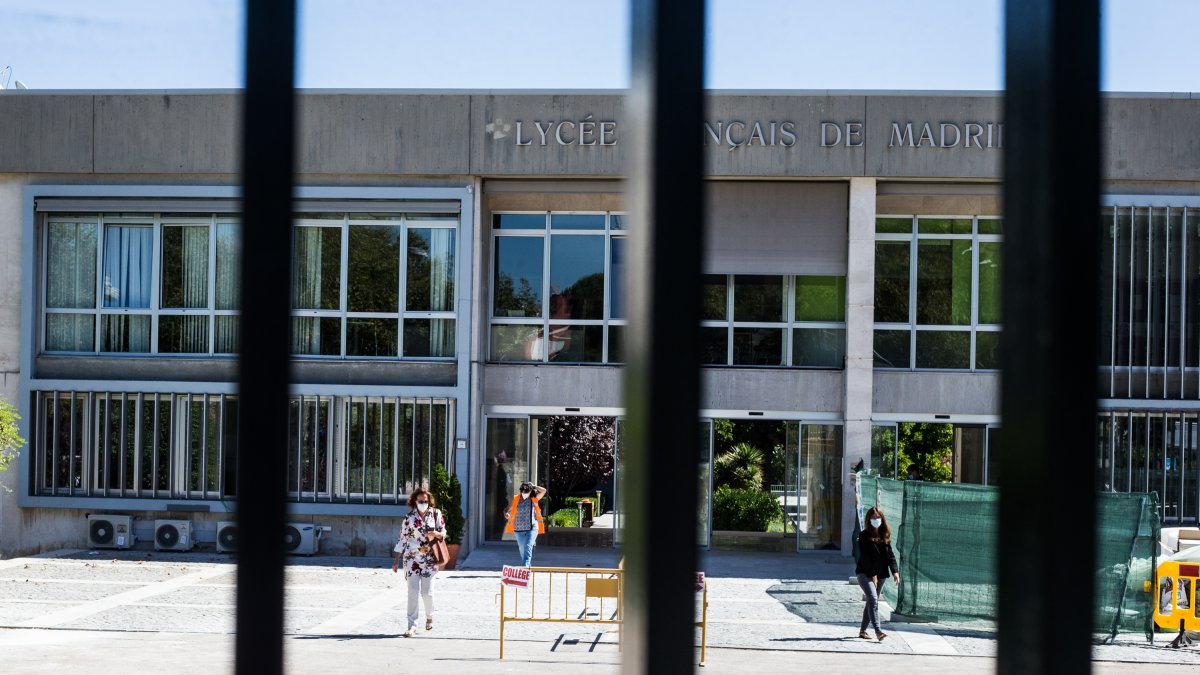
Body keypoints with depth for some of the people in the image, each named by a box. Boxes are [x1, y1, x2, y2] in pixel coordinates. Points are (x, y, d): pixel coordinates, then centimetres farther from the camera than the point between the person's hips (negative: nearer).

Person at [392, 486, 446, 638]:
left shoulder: (436, 514, 3)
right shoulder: (409, 517, 1)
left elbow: (444, 532, 8)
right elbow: (403, 539, 3)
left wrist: (436, 534, -17)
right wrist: (396, 560, 2)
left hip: (429, 558, 0)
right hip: (412, 558, 0)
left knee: (427, 592, -2)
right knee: (413, 591, -7)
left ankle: (429, 616, 28)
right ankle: (412, 625, -3)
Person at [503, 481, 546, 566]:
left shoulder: (534, 499, 0)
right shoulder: (516, 499, 3)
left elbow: (544, 491, -11)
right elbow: (508, 509, 9)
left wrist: (533, 486, -1)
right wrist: (506, 514, -14)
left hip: (531, 528, -3)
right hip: (519, 529, 3)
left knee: (528, 547, -17)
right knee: (522, 549, 12)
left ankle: (525, 566, -25)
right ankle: (525, 567, 27)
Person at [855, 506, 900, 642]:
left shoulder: (885, 536, 9)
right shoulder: (864, 536, -7)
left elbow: (890, 554, 6)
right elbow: (865, 557, -12)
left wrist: (895, 571, -8)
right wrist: (872, 575, -16)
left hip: (880, 575, 6)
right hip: (865, 573, -6)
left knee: (872, 602, 10)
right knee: (873, 600, -19)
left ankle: (862, 630, 21)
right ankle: (877, 631, -29)